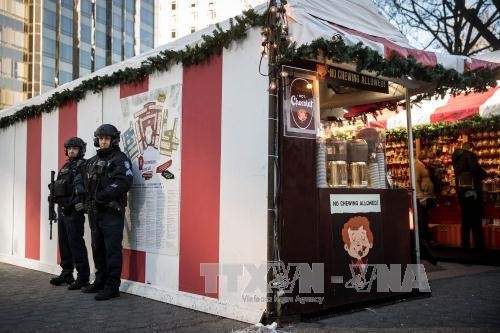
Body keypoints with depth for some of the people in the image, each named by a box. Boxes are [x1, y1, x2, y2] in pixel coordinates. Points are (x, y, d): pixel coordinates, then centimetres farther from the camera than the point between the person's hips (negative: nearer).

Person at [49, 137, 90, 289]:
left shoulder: (83, 166, -7)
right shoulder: (65, 166, 19)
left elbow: (83, 188, -19)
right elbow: (58, 187, 21)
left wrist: (72, 205, -22)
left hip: (74, 210, -9)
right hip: (62, 209, 9)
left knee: (76, 243, -8)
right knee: (64, 243, 13)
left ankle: (83, 277, -3)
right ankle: (66, 274, 23)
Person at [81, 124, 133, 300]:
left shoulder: (120, 159, -4)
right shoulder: (92, 162, 18)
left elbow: (124, 182, -18)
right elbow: (87, 185, 18)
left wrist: (102, 195, -18)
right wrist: (89, 201, 1)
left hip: (112, 212, -7)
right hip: (95, 212, 8)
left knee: (112, 250, -5)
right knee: (98, 249, 15)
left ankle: (112, 287, -1)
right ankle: (100, 282, 26)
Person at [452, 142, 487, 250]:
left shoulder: (456, 157, 17)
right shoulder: (469, 155, -7)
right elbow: (475, 168, -21)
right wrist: (484, 174, -1)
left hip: (461, 190, 7)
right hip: (471, 189, -7)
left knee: (466, 220, 11)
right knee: (476, 220, -5)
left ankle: (465, 245, 12)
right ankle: (479, 246, -4)